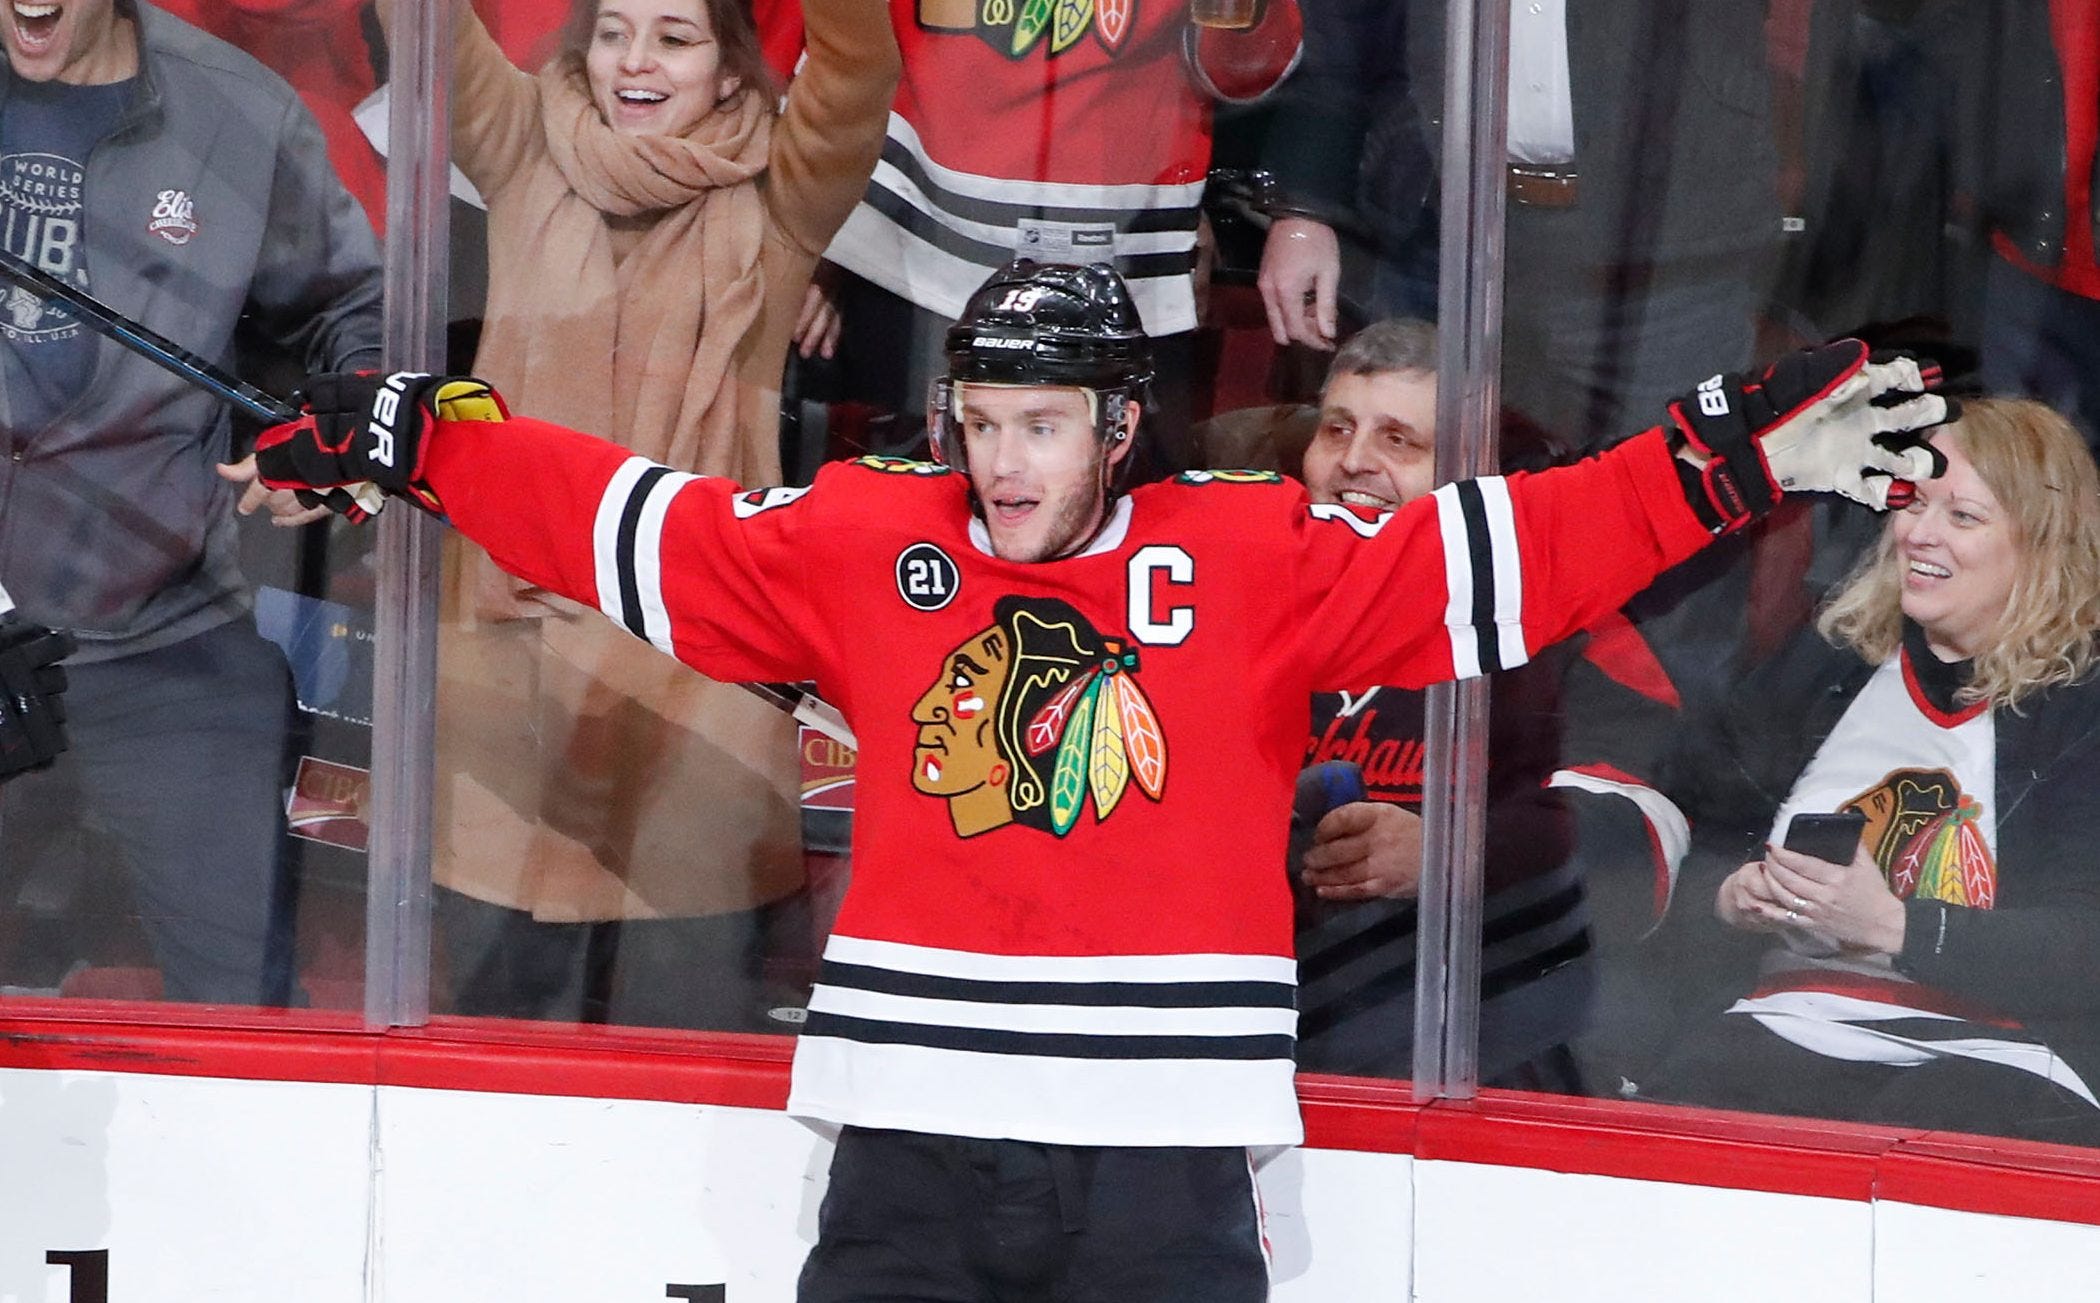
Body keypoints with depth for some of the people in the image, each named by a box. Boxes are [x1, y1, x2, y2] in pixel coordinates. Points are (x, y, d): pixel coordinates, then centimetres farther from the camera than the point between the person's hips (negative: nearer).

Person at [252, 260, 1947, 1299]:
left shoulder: (1253, 560, 1)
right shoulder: (866, 544, 7)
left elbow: (1491, 561, -4)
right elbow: (627, 529, 13)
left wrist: (1743, 460, -12)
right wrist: (413, 436, 13)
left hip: (1159, 1152, -1)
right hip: (916, 1134, 2)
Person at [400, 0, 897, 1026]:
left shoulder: (773, 201, 4)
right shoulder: (529, 164, 9)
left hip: (695, 669, -2)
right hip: (515, 652, 2)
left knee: (686, 1026, -3)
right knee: (505, 1009, 9)